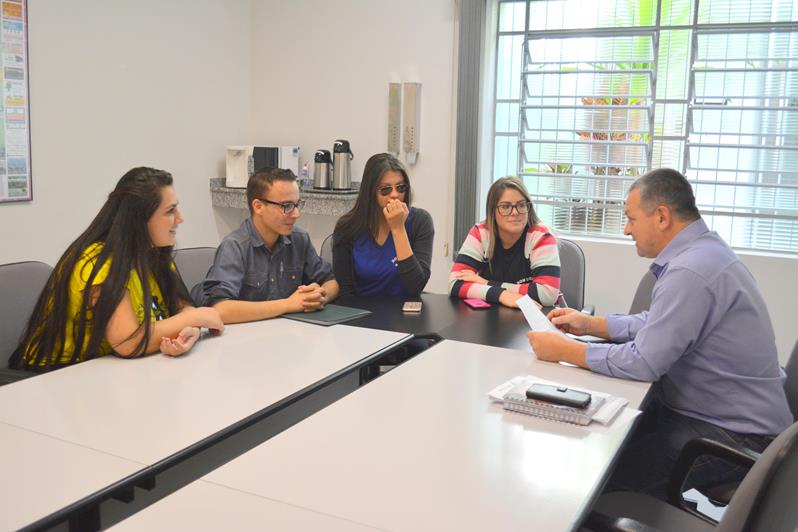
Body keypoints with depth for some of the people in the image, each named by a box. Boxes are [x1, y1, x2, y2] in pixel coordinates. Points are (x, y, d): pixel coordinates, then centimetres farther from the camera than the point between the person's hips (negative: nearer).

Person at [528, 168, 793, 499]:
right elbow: (655, 324, 17)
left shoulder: (691, 271, -26)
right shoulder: (700, 251, 7)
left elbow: (642, 363, -25)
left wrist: (564, 351, -15)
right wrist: (590, 324, 10)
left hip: (733, 434, -10)